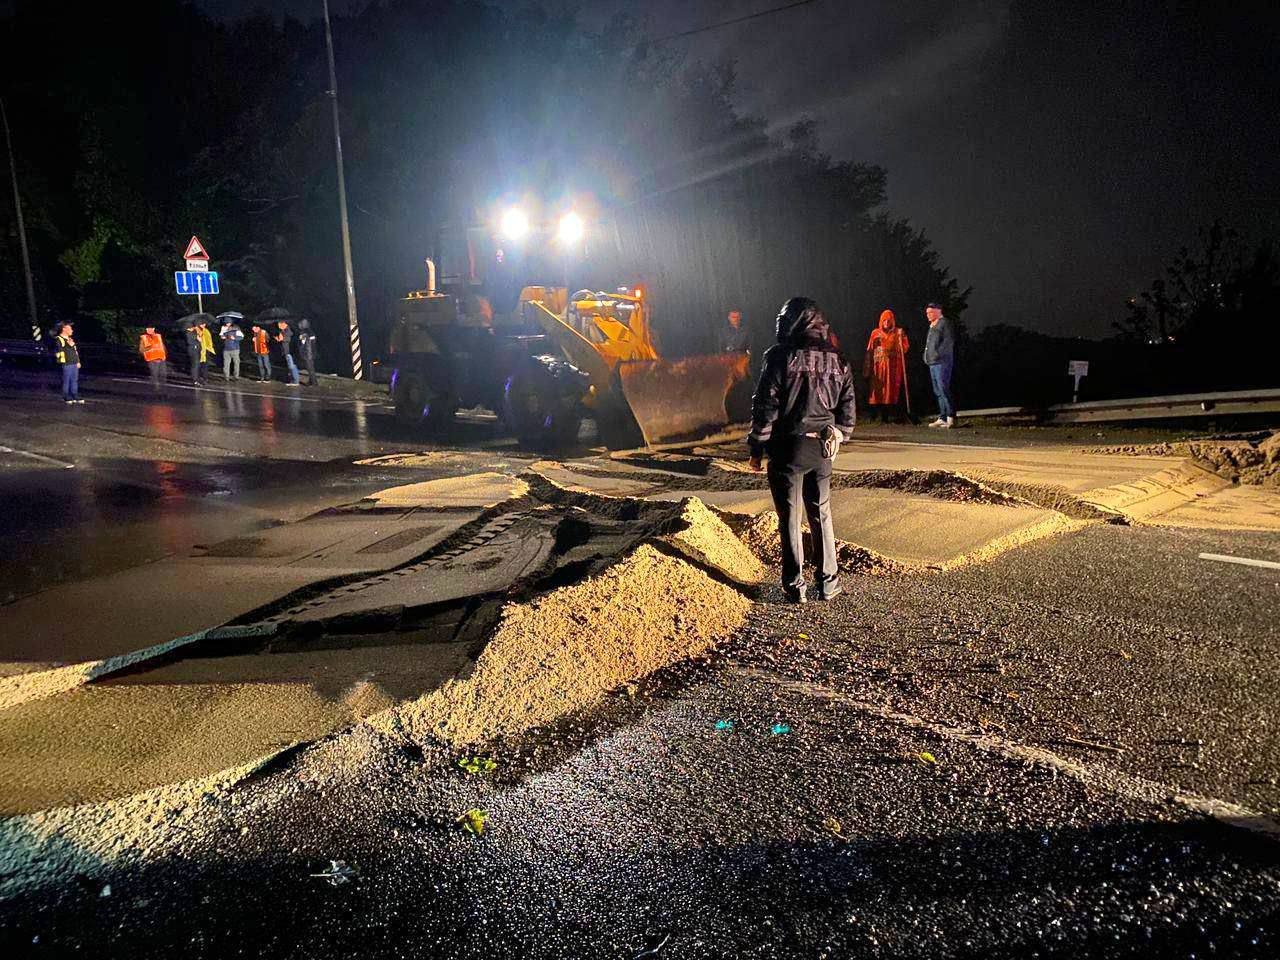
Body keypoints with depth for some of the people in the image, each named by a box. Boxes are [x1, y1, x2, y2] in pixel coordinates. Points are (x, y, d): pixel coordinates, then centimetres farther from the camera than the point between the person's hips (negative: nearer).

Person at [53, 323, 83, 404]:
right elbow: (58, 351, -17)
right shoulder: (58, 339, -6)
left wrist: (78, 362, 21)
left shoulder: (71, 339, 21)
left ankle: (75, 396, 14)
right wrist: (68, 346, -16)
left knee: (75, 380, 9)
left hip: (74, 364, 8)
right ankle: (66, 397, 2)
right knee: (66, 381, -3)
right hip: (66, 364, -8)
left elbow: (76, 351, 25)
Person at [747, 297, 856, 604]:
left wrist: (756, 448, -3)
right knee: (821, 516, 16)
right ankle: (828, 582, 21)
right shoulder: (837, 360, 6)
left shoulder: (781, 356, -9)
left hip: (787, 447, -4)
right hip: (821, 450, 5)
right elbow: (848, 410, 9)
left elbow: (765, 407, -11)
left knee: (789, 518, 4)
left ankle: (794, 586, 9)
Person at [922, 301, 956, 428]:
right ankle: (942, 418, 13)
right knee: (938, 392, 9)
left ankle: (951, 418, -15)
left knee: (943, 390, -14)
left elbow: (949, 341, -15)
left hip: (942, 362, -10)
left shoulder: (945, 323, -5)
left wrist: (938, 354, -19)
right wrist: (928, 357, 17)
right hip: (932, 363, 10)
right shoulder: (932, 326, 22)